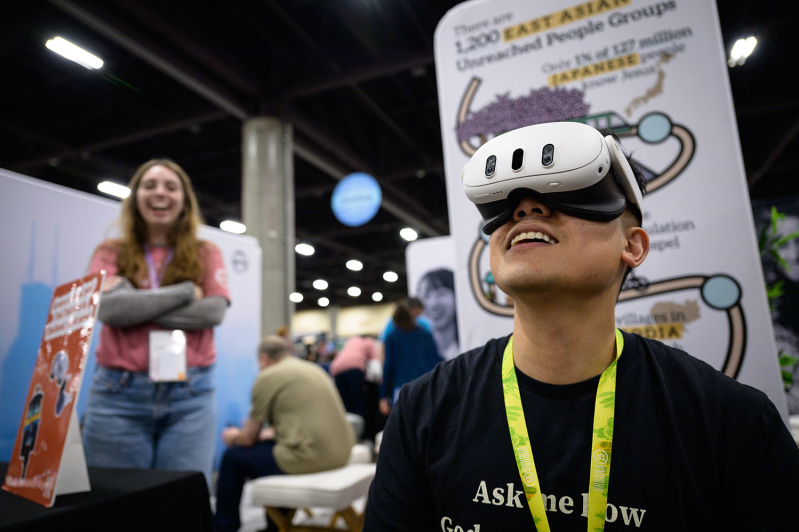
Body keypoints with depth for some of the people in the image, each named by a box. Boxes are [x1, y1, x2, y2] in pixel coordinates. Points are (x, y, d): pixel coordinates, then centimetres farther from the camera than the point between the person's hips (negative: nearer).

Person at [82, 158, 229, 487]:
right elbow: (108, 309, -9)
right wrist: (186, 291, -5)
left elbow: (214, 311, -6)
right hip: (119, 394, 0)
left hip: (191, 397, 0)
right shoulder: (111, 253, 10)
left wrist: (134, 301, -6)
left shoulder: (206, 254, 10)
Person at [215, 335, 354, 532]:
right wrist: (269, 433, 41)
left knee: (232, 457, 11)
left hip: (307, 457, -8)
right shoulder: (314, 369, 17)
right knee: (267, 444, 31)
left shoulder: (267, 377, -4)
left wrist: (232, 437, 24)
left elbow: (249, 438, 2)